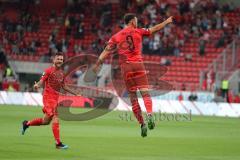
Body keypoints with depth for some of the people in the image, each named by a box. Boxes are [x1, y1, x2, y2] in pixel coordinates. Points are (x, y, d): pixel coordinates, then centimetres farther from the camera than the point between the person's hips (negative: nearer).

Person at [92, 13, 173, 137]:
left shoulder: (116, 37, 9)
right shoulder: (138, 32, 7)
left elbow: (106, 51, 4)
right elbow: (154, 29, 17)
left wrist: (97, 65, 6)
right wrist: (166, 22, 31)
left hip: (125, 66, 2)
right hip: (138, 64, -2)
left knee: (133, 97, 5)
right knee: (145, 93, -6)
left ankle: (142, 123, 0)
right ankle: (149, 114, -32)